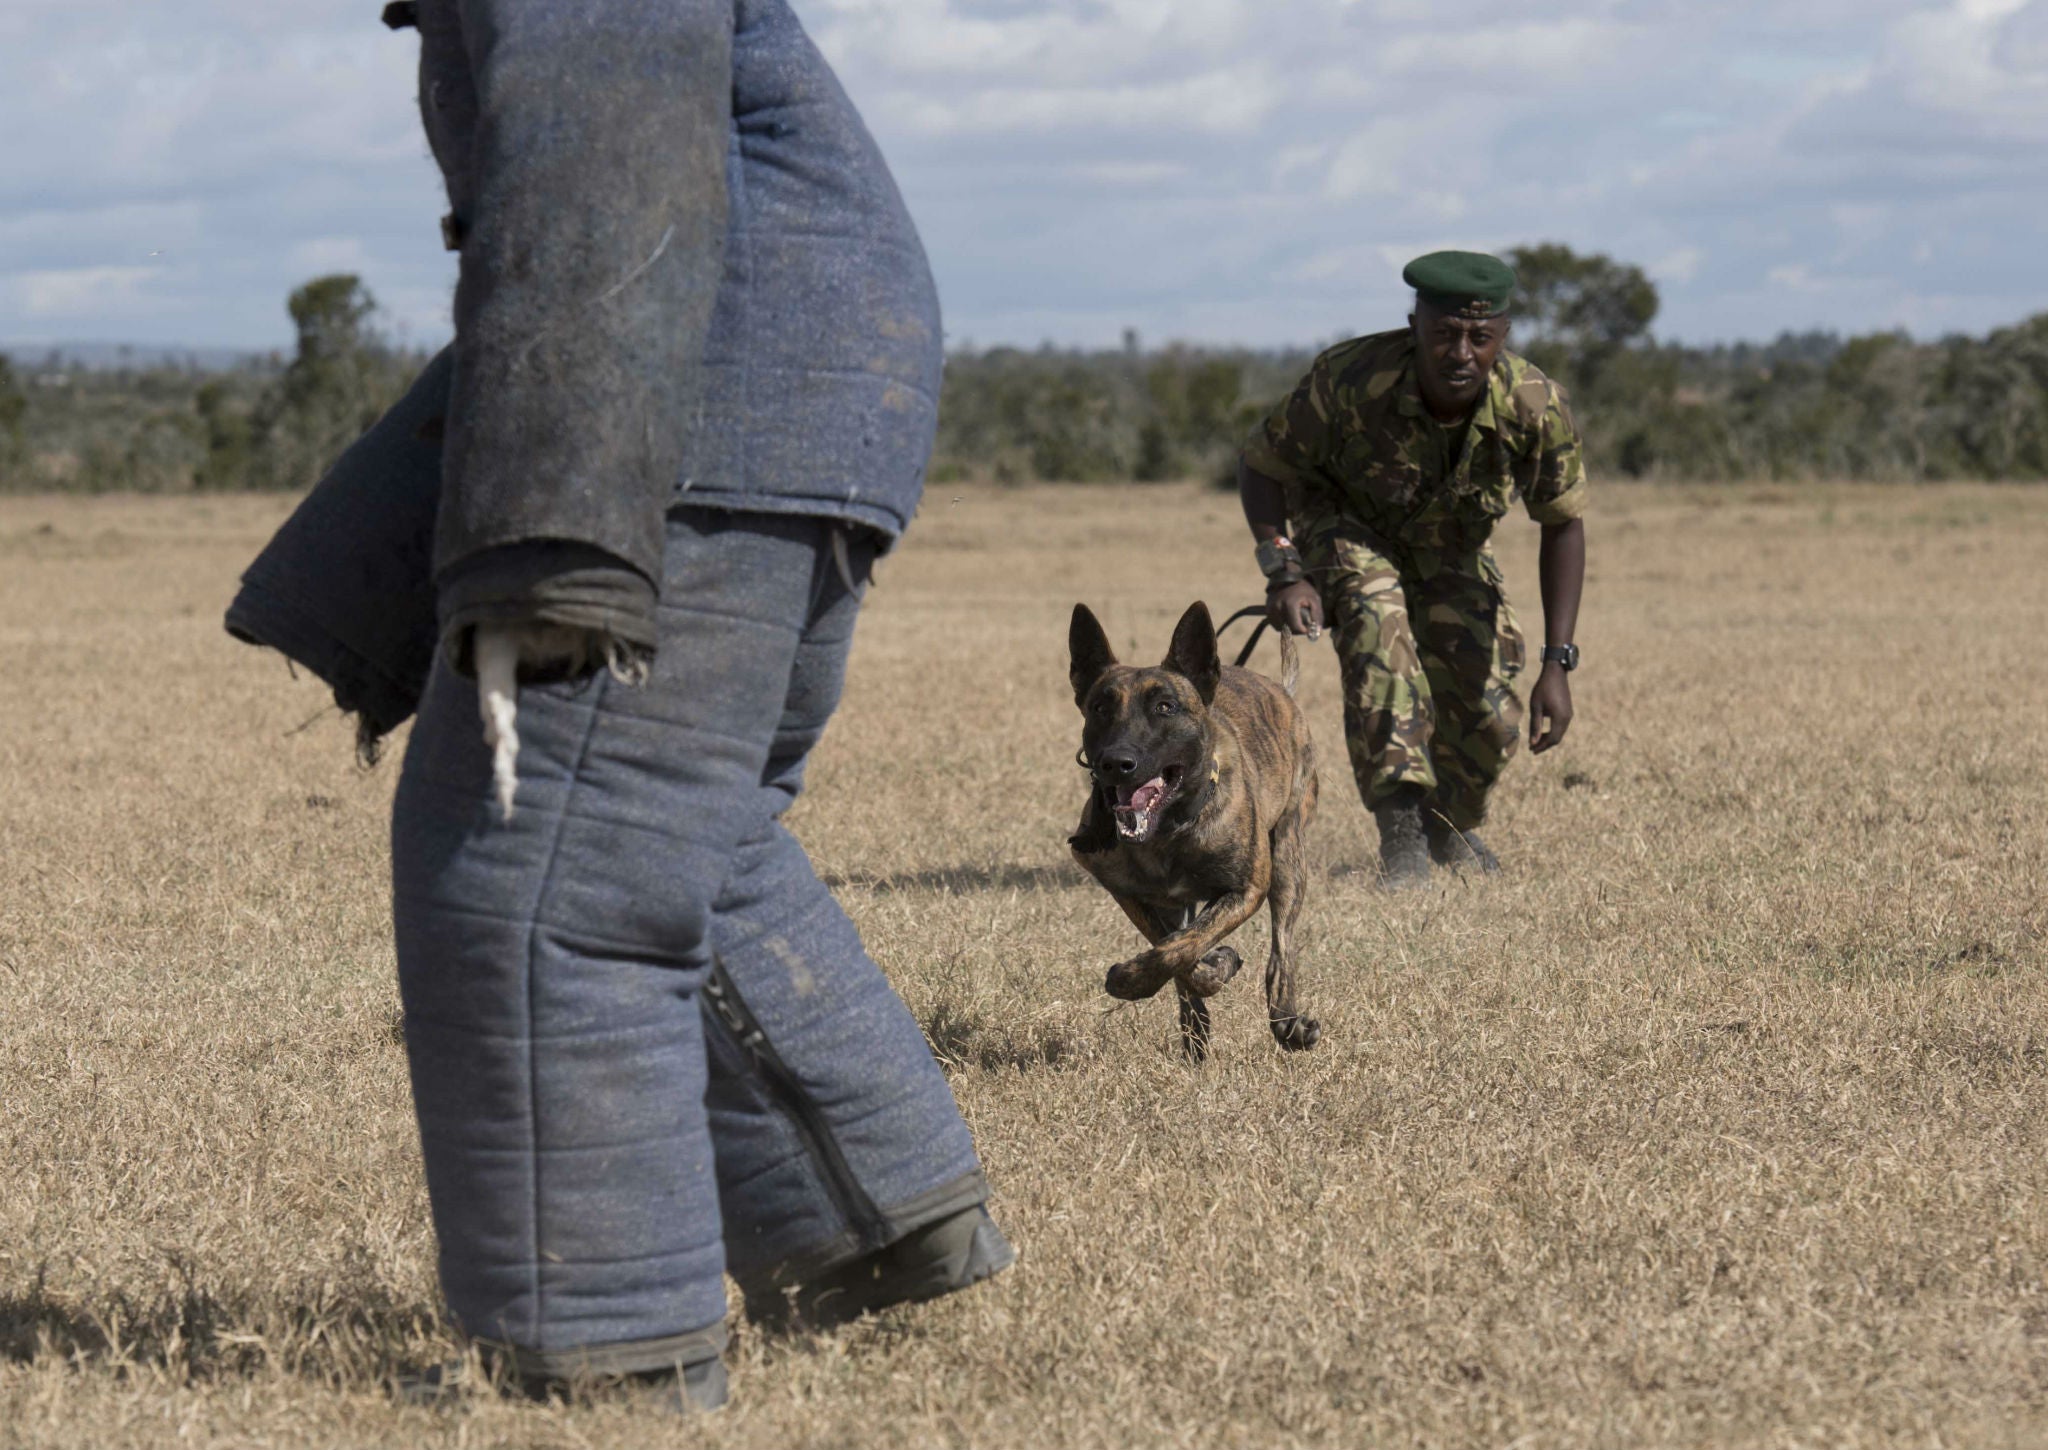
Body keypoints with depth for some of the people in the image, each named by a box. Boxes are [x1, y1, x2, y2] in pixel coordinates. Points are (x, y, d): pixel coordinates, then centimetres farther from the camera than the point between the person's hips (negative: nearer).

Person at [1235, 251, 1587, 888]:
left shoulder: (1535, 406, -31)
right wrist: (1283, 570, -34)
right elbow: (1259, 467, -20)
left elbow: (1563, 524, -15)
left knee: (1488, 721, -4)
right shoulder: (1348, 381, -37)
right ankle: (1401, 825, -32)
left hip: (1451, 546, 3)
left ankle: (1450, 827, 32)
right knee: (1375, 615, -35)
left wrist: (1557, 664, -20)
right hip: (1343, 523, -2)